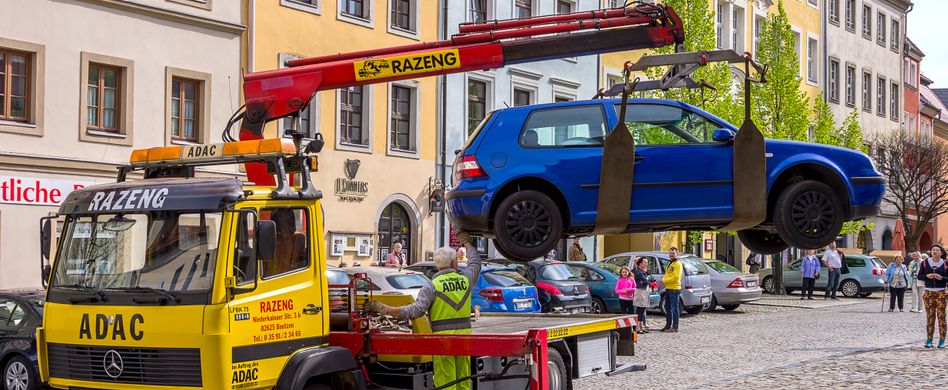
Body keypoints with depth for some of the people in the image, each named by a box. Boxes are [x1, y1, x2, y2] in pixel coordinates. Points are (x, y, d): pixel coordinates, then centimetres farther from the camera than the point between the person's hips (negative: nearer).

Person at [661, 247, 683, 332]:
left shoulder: (677, 264, -11)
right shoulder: (670, 263, 20)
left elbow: (676, 277, -20)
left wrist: (665, 280, -13)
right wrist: (664, 278, 6)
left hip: (674, 289, -10)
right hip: (668, 288, 10)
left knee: (674, 308, -6)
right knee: (668, 308, 15)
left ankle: (675, 327, -4)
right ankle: (668, 325, 23)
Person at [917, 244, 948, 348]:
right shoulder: (925, 263, 3)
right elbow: (919, 276, 6)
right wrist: (927, 276, -12)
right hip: (929, 292, 1)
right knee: (930, 317, 2)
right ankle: (929, 340, 7)